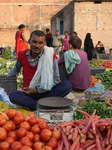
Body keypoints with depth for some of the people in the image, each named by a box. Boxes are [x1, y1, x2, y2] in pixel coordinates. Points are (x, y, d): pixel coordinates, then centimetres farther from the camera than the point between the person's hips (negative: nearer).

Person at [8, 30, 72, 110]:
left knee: (67, 85, -27)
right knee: (12, 95, -33)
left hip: (45, 93, -1)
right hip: (28, 93, 2)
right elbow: (16, 69, 25)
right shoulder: (22, 55, 3)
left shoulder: (51, 57, -7)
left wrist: (37, 90, -11)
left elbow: (56, 80, -6)